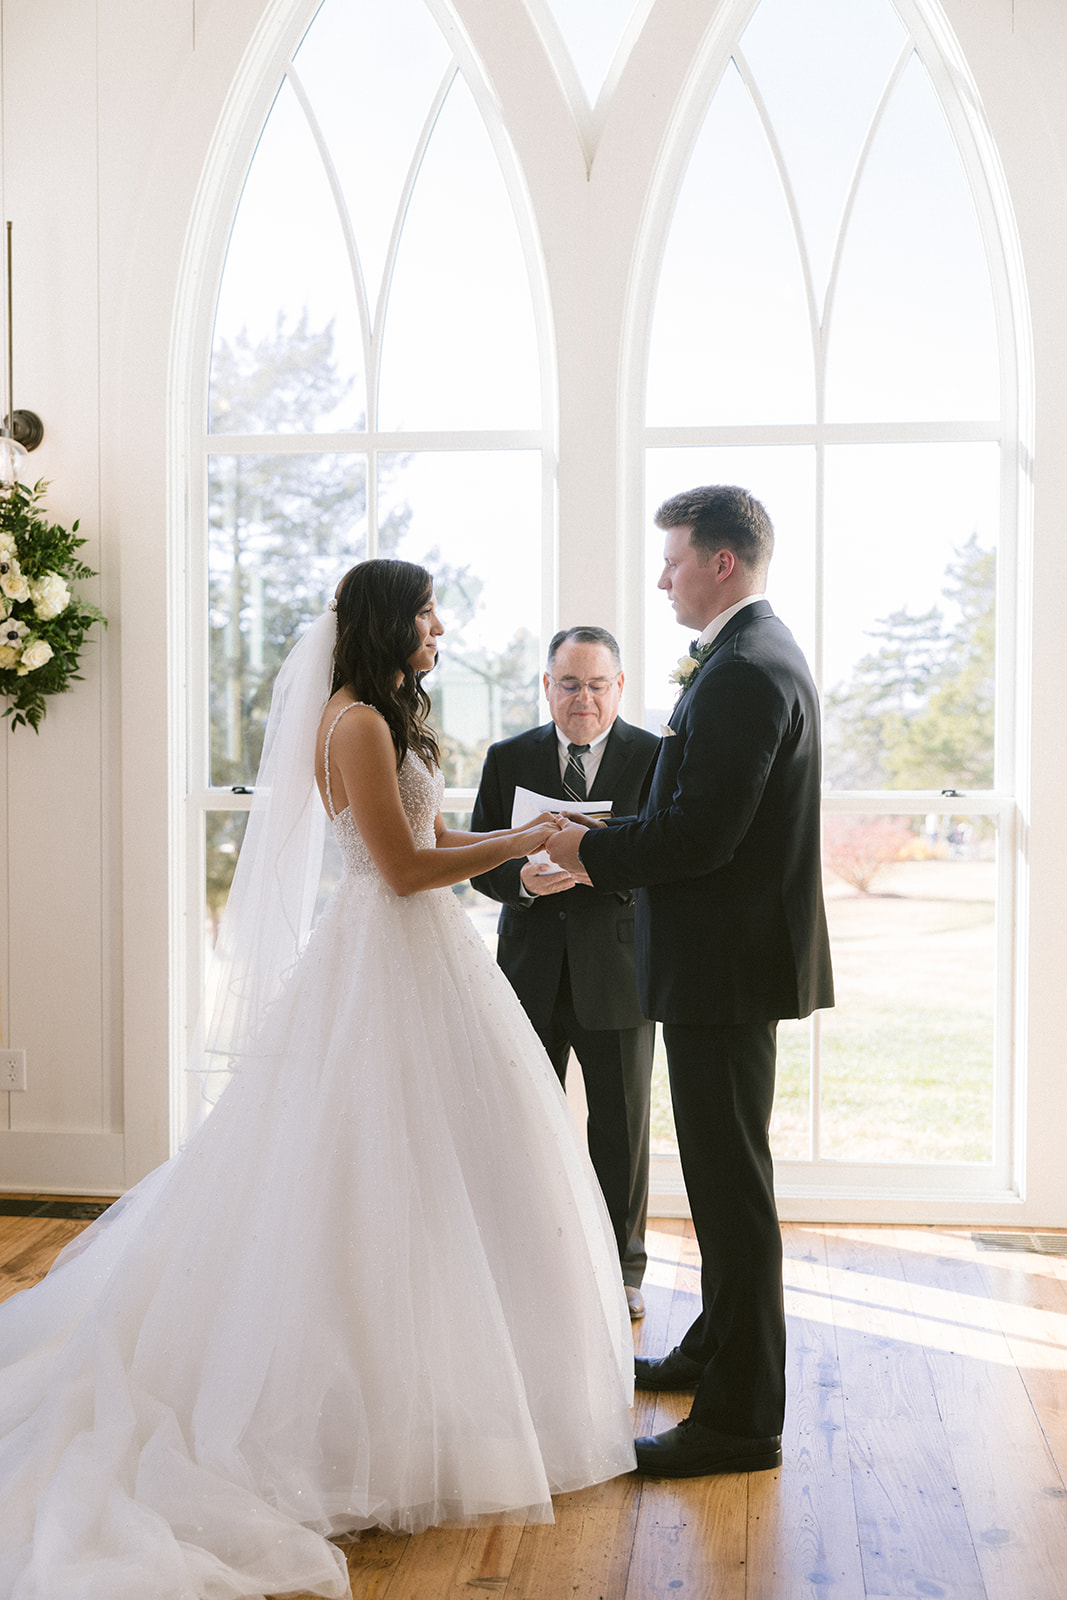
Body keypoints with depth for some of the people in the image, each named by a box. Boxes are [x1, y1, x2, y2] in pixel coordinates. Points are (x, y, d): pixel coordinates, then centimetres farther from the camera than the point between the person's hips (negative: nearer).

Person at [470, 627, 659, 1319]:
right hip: (531, 970, 2)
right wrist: (521, 878, -17)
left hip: (618, 970, -2)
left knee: (622, 1126, 9)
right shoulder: (508, 760, 6)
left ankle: (622, 1268, 27)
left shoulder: (657, 757, -1)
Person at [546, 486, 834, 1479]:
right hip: (731, 958, 11)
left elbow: (700, 833, -25)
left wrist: (589, 851, -13)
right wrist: (610, 849, 9)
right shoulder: (757, 655, 15)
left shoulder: (744, 672, -19)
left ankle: (741, 1416, 8)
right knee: (723, 1172, 21)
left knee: (731, 1182, -3)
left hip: (725, 964, -11)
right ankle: (719, 1347, 38)